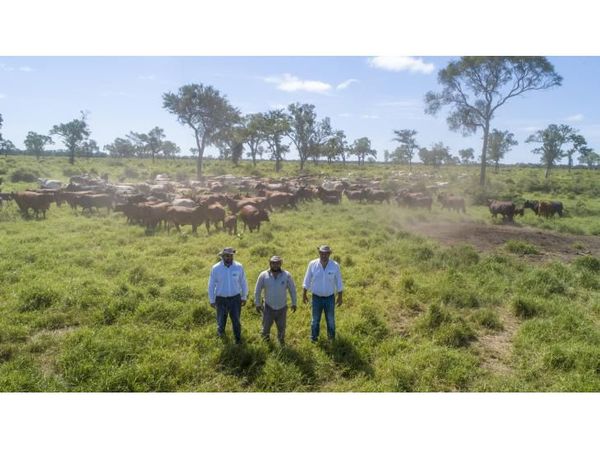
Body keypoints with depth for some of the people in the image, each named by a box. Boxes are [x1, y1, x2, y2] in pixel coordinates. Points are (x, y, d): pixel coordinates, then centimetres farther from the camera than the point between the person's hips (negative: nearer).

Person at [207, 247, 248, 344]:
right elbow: (211, 285, -4)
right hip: (221, 299, 0)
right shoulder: (215, 268, -15)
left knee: (236, 320, 11)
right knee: (221, 319, 19)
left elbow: (243, 283, -1)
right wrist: (212, 300, 0)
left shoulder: (239, 267, -13)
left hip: (235, 298, 0)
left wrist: (244, 297, 5)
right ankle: (220, 330, 53)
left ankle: (238, 338, 36)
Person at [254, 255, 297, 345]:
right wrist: (258, 304, 1)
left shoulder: (287, 275, -12)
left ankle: (281, 339, 47)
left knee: (281, 327, 18)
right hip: (268, 307, -1)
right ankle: (266, 336, 47)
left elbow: (292, 289, -1)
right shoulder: (263, 275, -13)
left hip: (282, 307, 1)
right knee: (266, 325, 14)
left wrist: (294, 303, 2)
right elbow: (257, 290, -2)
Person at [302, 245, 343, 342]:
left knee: (330, 319, 17)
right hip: (316, 298, 0)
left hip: (330, 298, 0)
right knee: (315, 319, 15)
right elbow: (307, 280, -2)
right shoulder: (312, 264, -14)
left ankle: (331, 336, 40)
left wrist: (340, 297, 0)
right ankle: (314, 337, 37)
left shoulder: (335, 266, -14)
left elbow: (338, 282, -4)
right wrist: (304, 294, 2)